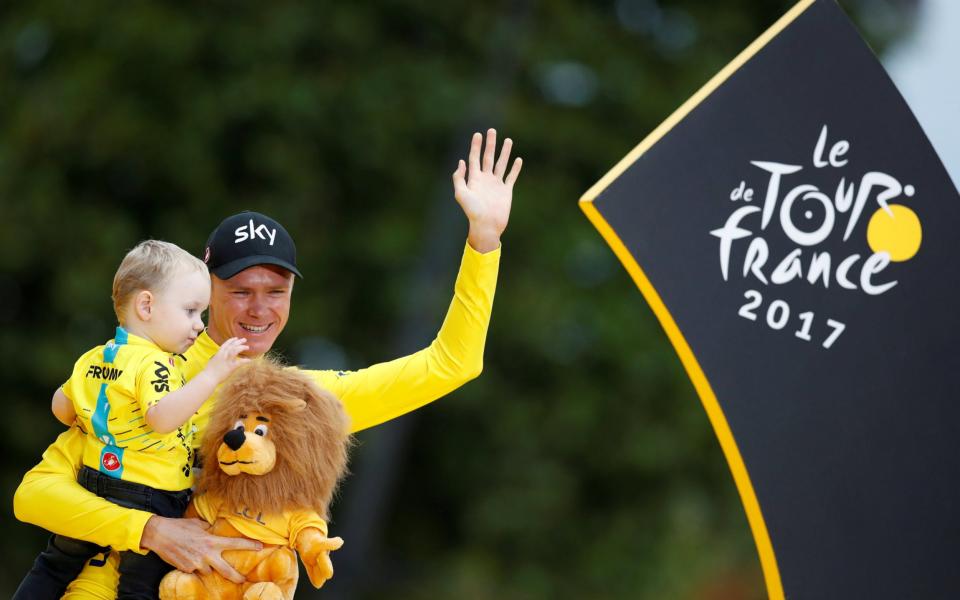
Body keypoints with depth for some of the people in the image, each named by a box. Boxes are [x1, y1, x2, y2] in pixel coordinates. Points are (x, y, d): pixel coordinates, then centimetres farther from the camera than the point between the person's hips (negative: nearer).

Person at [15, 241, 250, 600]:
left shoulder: (94, 359, 7)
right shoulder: (151, 364, -19)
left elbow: (62, 408, 18)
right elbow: (161, 418, -34)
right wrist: (212, 375, -37)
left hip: (93, 488, 7)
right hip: (148, 501, -7)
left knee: (55, 565, 24)